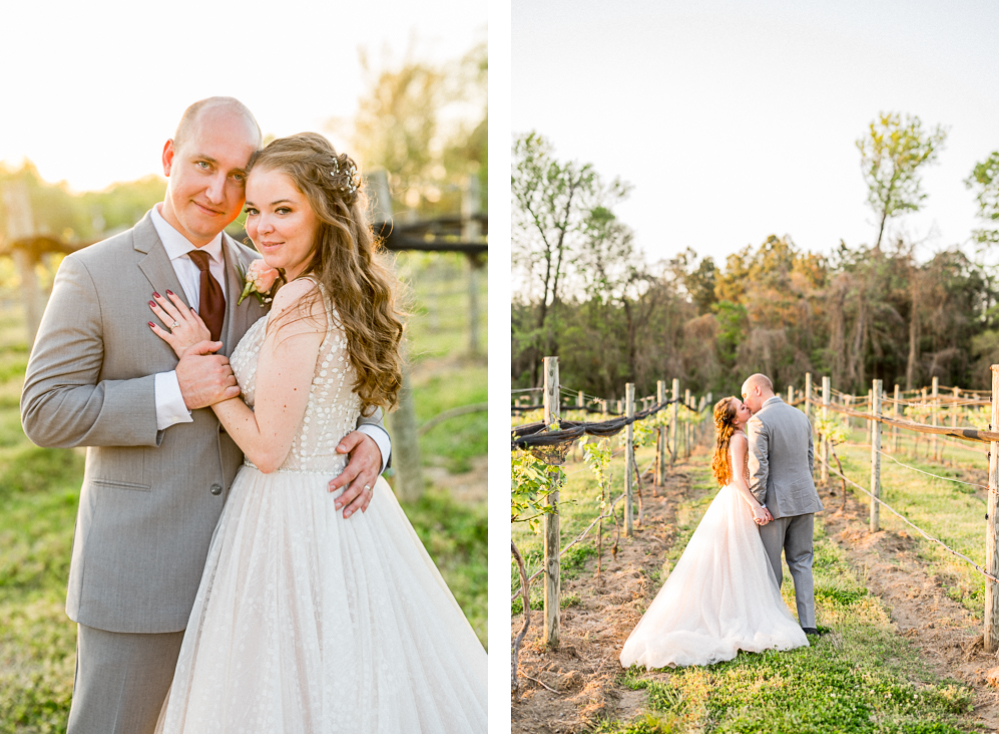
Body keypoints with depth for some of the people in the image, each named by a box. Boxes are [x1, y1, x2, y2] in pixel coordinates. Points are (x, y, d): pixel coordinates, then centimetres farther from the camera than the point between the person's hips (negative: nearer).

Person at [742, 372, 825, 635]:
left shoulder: (759, 421, -14)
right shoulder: (800, 416, 9)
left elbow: (758, 468, -18)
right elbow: (809, 458, 14)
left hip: (776, 501, -6)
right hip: (804, 498, 7)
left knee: (770, 565, 6)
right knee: (801, 562, 12)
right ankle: (807, 623, 11)